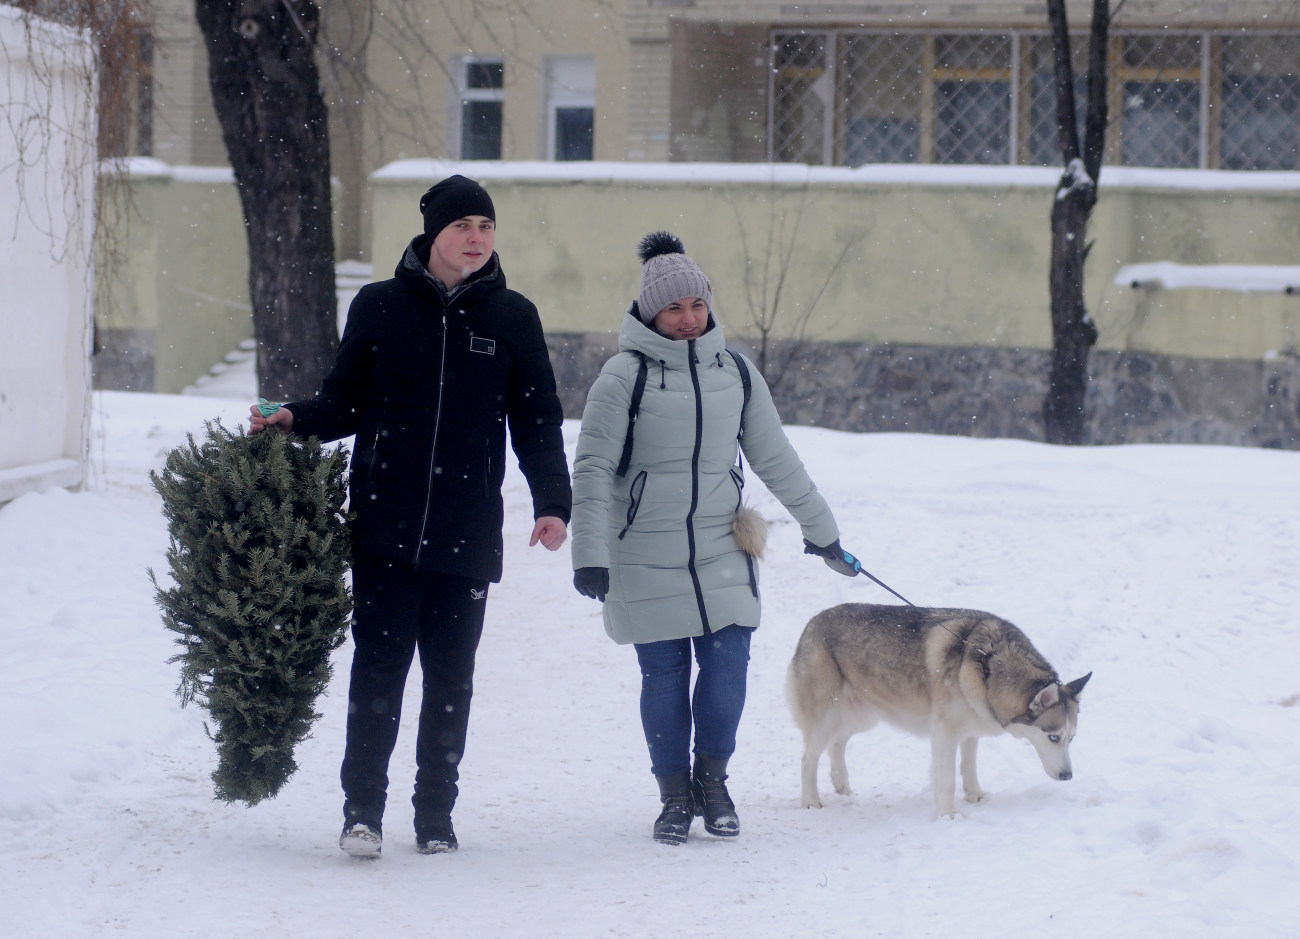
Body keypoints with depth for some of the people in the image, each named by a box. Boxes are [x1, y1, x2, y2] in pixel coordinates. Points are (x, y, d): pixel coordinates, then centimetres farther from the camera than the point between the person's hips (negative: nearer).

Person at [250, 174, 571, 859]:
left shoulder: (511, 317, 7)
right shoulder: (380, 308, 5)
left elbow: (537, 421, 10)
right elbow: (345, 403, 11)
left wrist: (552, 503, -1)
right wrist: (295, 418, -9)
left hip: (467, 532, 1)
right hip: (384, 525, -1)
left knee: (451, 673, 5)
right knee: (379, 663, -6)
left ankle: (436, 814, 14)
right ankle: (362, 809, 0)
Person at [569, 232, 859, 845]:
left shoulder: (735, 372, 7)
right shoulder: (625, 375, -6)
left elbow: (775, 459, 16)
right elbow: (591, 470, -8)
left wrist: (820, 528, 21)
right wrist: (589, 554, -16)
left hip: (721, 553, 3)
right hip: (646, 559, -3)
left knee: (727, 672, -5)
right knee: (664, 679, 0)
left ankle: (713, 781, 17)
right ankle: (675, 797, 16)